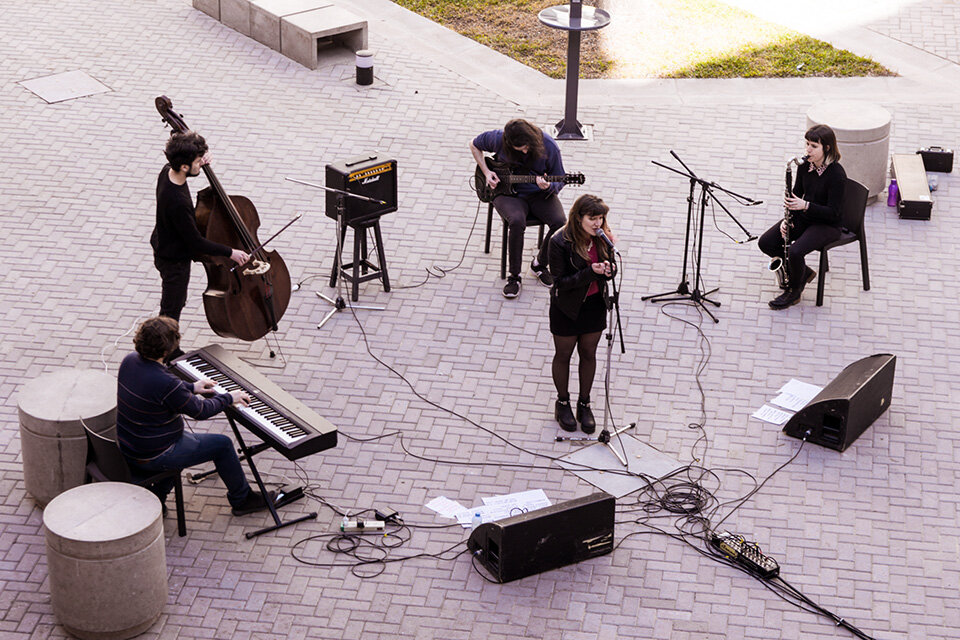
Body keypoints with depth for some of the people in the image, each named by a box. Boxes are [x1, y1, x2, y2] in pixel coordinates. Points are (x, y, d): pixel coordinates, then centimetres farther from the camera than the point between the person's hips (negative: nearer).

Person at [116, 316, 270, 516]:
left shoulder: (130, 361, -7)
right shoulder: (165, 383, -32)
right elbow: (200, 411, -17)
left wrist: (191, 388, 20)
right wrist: (228, 398, 0)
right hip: (152, 458, -8)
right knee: (222, 444, 7)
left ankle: (156, 499, 31)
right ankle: (241, 499, 27)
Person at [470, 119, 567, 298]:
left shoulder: (548, 146, -16)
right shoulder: (498, 138, -16)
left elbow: (559, 181, -5)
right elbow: (474, 145, 6)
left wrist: (548, 186, -29)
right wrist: (486, 172, -5)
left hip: (539, 194, 1)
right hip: (508, 193, -1)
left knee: (560, 222, -26)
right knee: (517, 221, -34)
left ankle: (540, 264, 2)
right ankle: (513, 275, -18)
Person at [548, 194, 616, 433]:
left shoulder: (602, 237, -9)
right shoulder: (560, 243, -24)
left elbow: (610, 266, 2)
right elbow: (560, 282, -23)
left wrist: (609, 269, -23)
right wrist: (590, 272, -34)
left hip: (594, 305, 4)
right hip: (567, 308, -4)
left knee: (589, 354, 16)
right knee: (563, 355, 15)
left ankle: (584, 405, 33)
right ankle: (563, 403, 35)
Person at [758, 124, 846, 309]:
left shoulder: (837, 174, -24)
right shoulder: (804, 165, -4)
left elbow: (833, 212, -21)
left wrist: (805, 205, -32)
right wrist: (787, 219, -6)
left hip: (827, 225, -7)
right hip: (802, 217, 7)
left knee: (795, 251, -30)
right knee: (765, 243, -7)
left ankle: (794, 292, -1)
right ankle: (803, 273, 12)